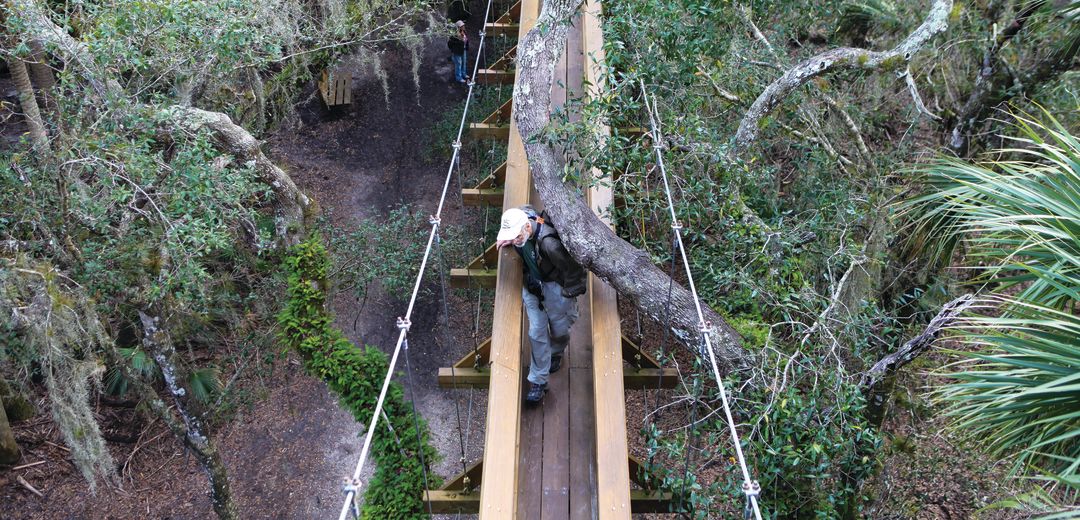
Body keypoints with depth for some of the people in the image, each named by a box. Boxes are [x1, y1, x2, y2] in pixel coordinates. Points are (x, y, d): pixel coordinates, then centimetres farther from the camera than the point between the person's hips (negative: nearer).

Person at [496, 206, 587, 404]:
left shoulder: (549, 243, -40)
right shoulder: (521, 216, -20)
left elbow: (574, 268, -28)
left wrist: (570, 292, -13)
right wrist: (509, 240, -5)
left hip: (555, 286, -5)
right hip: (532, 284, 5)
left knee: (559, 329, 18)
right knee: (536, 332, 6)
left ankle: (556, 354, 52)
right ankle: (538, 381, 18)